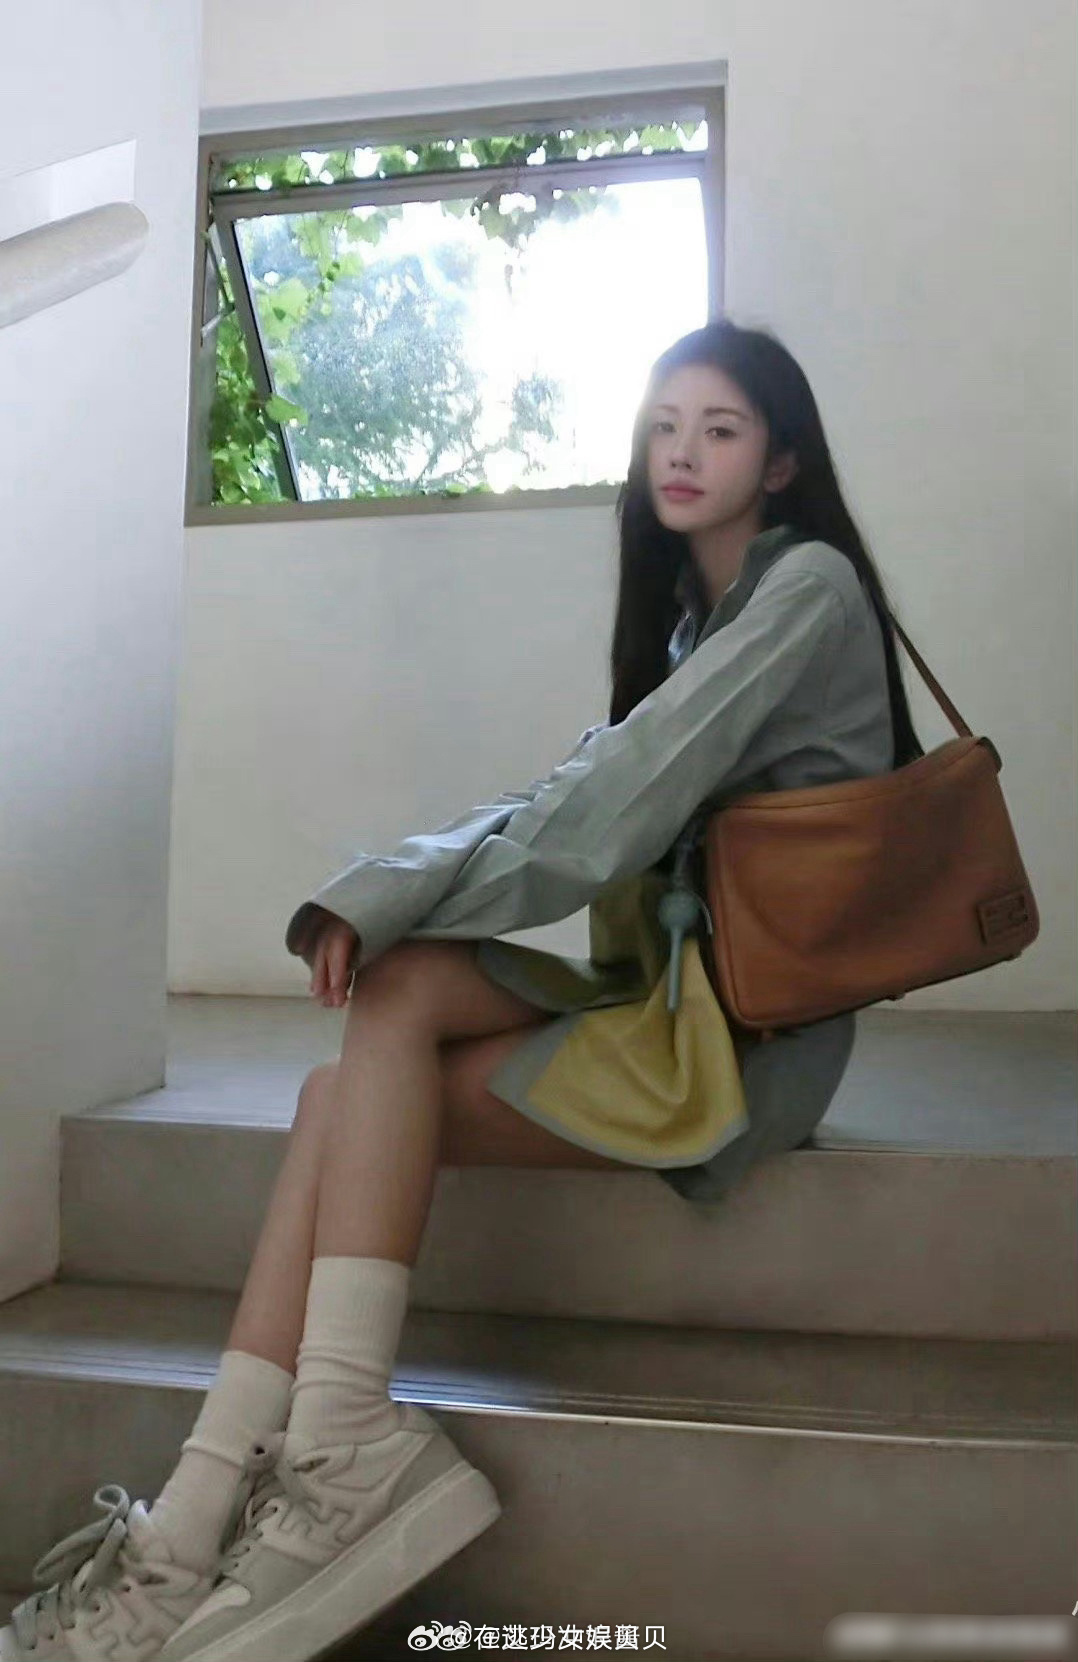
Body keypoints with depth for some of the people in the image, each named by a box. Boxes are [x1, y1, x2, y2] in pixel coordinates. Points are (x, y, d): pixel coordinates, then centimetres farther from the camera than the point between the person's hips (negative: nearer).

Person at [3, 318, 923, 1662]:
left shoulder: (809, 585, -6)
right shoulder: (689, 613, 20)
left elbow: (631, 792, -19)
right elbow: (591, 790, 6)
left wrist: (389, 898, -19)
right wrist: (380, 896, -9)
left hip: (750, 1031, -7)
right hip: (670, 997, 7)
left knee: (401, 992, -23)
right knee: (341, 1096, -13)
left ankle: (339, 1444, -25)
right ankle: (195, 1529, -18)